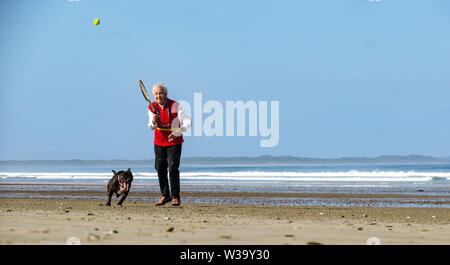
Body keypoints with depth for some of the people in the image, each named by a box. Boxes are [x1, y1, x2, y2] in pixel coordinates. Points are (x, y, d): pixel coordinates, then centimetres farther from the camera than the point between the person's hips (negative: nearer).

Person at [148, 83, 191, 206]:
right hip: (159, 141, 4)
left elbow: (187, 122, -20)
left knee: (173, 167, -13)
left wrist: (177, 132, -36)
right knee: (160, 167, 3)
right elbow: (151, 127, -8)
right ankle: (165, 195, 18)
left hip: (174, 141, -4)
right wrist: (153, 122, -32)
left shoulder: (175, 105, -15)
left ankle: (175, 197, -5)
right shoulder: (152, 107, -4)